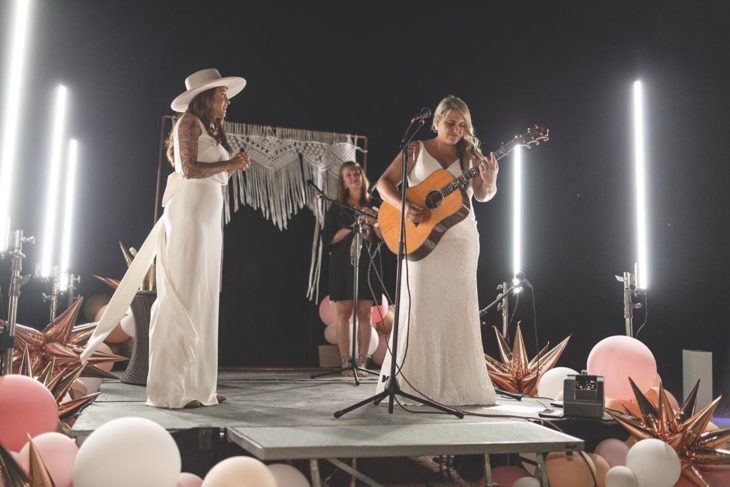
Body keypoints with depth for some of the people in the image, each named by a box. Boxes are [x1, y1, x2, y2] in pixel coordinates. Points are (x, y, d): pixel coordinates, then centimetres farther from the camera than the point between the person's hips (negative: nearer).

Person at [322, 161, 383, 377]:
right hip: (343, 264, -1)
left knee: (364, 313, -2)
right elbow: (328, 238, -3)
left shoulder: (373, 206, 13)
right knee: (344, 312, -6)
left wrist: (373, 223, -9)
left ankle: (361, 363, 1)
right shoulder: (336, 209, 7)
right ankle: (345, 363, -4)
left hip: (367, 264, 2)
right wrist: (354, 226, -10)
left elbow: (384, 236, 10)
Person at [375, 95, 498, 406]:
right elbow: (384, 183, -1)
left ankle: (456, 383, 11)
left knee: (458, 310, 3)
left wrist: (490, 182, -21)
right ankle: (413, 381, 7)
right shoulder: (416, 150, 2)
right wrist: (404, 207, -19)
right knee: (419, 307, -1)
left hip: (460, 240, 2)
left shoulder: (469, 155, 7)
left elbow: (482, 196, 2)